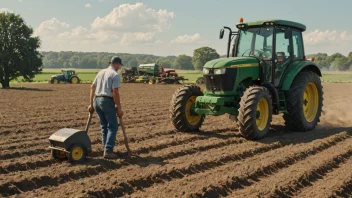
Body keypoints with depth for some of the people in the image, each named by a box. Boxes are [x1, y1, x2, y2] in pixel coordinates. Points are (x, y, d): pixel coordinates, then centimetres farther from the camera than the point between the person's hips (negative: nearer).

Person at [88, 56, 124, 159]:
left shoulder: (101, 72, 16)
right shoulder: (115, 74, -7)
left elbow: (92, 87, 16)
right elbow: (115, 92, -15)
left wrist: (91, 104, 20)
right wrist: (119, 108, -10)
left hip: (97, 100, 8)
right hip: (107, 101, -8)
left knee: (104, 126, 17)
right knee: (113, 126, -1)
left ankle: (107, 148, 21)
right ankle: (108, 151, -9)